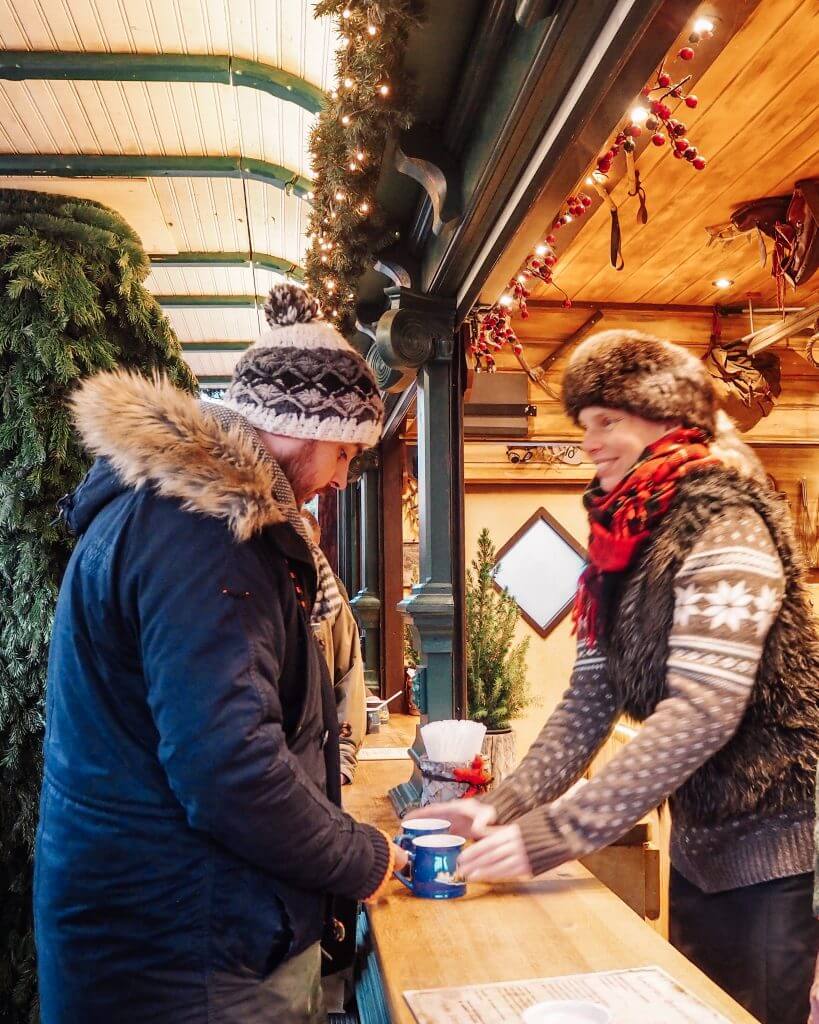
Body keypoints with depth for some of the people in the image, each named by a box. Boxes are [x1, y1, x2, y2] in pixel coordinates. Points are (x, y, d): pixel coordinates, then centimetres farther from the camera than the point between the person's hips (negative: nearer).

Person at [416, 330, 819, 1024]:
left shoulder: (724, 522, -20)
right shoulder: (623, 538, 3)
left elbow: (705, 711, -29)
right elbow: (590, 698, 0)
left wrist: (557, 832, -30)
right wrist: (506, 805, -11)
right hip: (700, 843, 7)